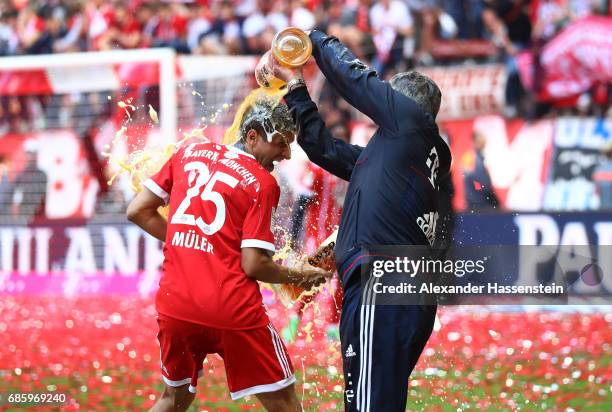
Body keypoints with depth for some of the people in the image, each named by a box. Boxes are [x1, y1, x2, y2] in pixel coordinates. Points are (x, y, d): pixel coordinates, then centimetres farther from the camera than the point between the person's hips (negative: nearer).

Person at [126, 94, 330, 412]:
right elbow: (254, 265, -10)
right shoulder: (262, 182, -4)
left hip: (174, 307, 5)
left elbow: (138, 211, 12)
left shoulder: (189, 154, 10)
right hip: (233, 311, -5)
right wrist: (298, 276, 6)